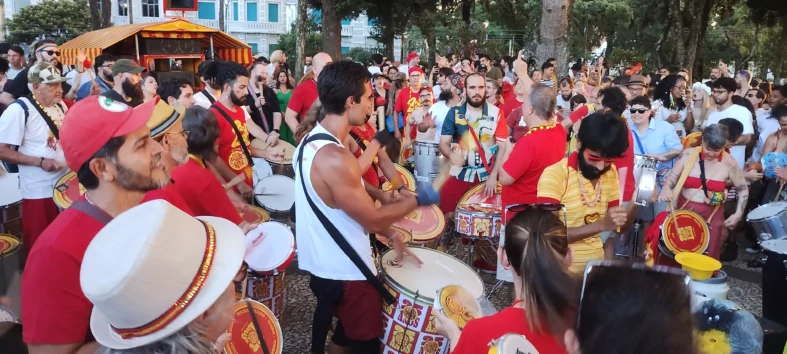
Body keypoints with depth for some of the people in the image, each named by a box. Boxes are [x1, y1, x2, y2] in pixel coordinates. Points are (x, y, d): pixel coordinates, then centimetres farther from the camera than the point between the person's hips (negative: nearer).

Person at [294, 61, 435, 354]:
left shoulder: (309, 141, 1)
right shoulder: (335, 159, -30)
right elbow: (372, 219, -21)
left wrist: (389, 235, 8)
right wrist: (418, 200, -7)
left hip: (322, 263, 9)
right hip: (344, 272, -9)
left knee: (331, 324, 27)